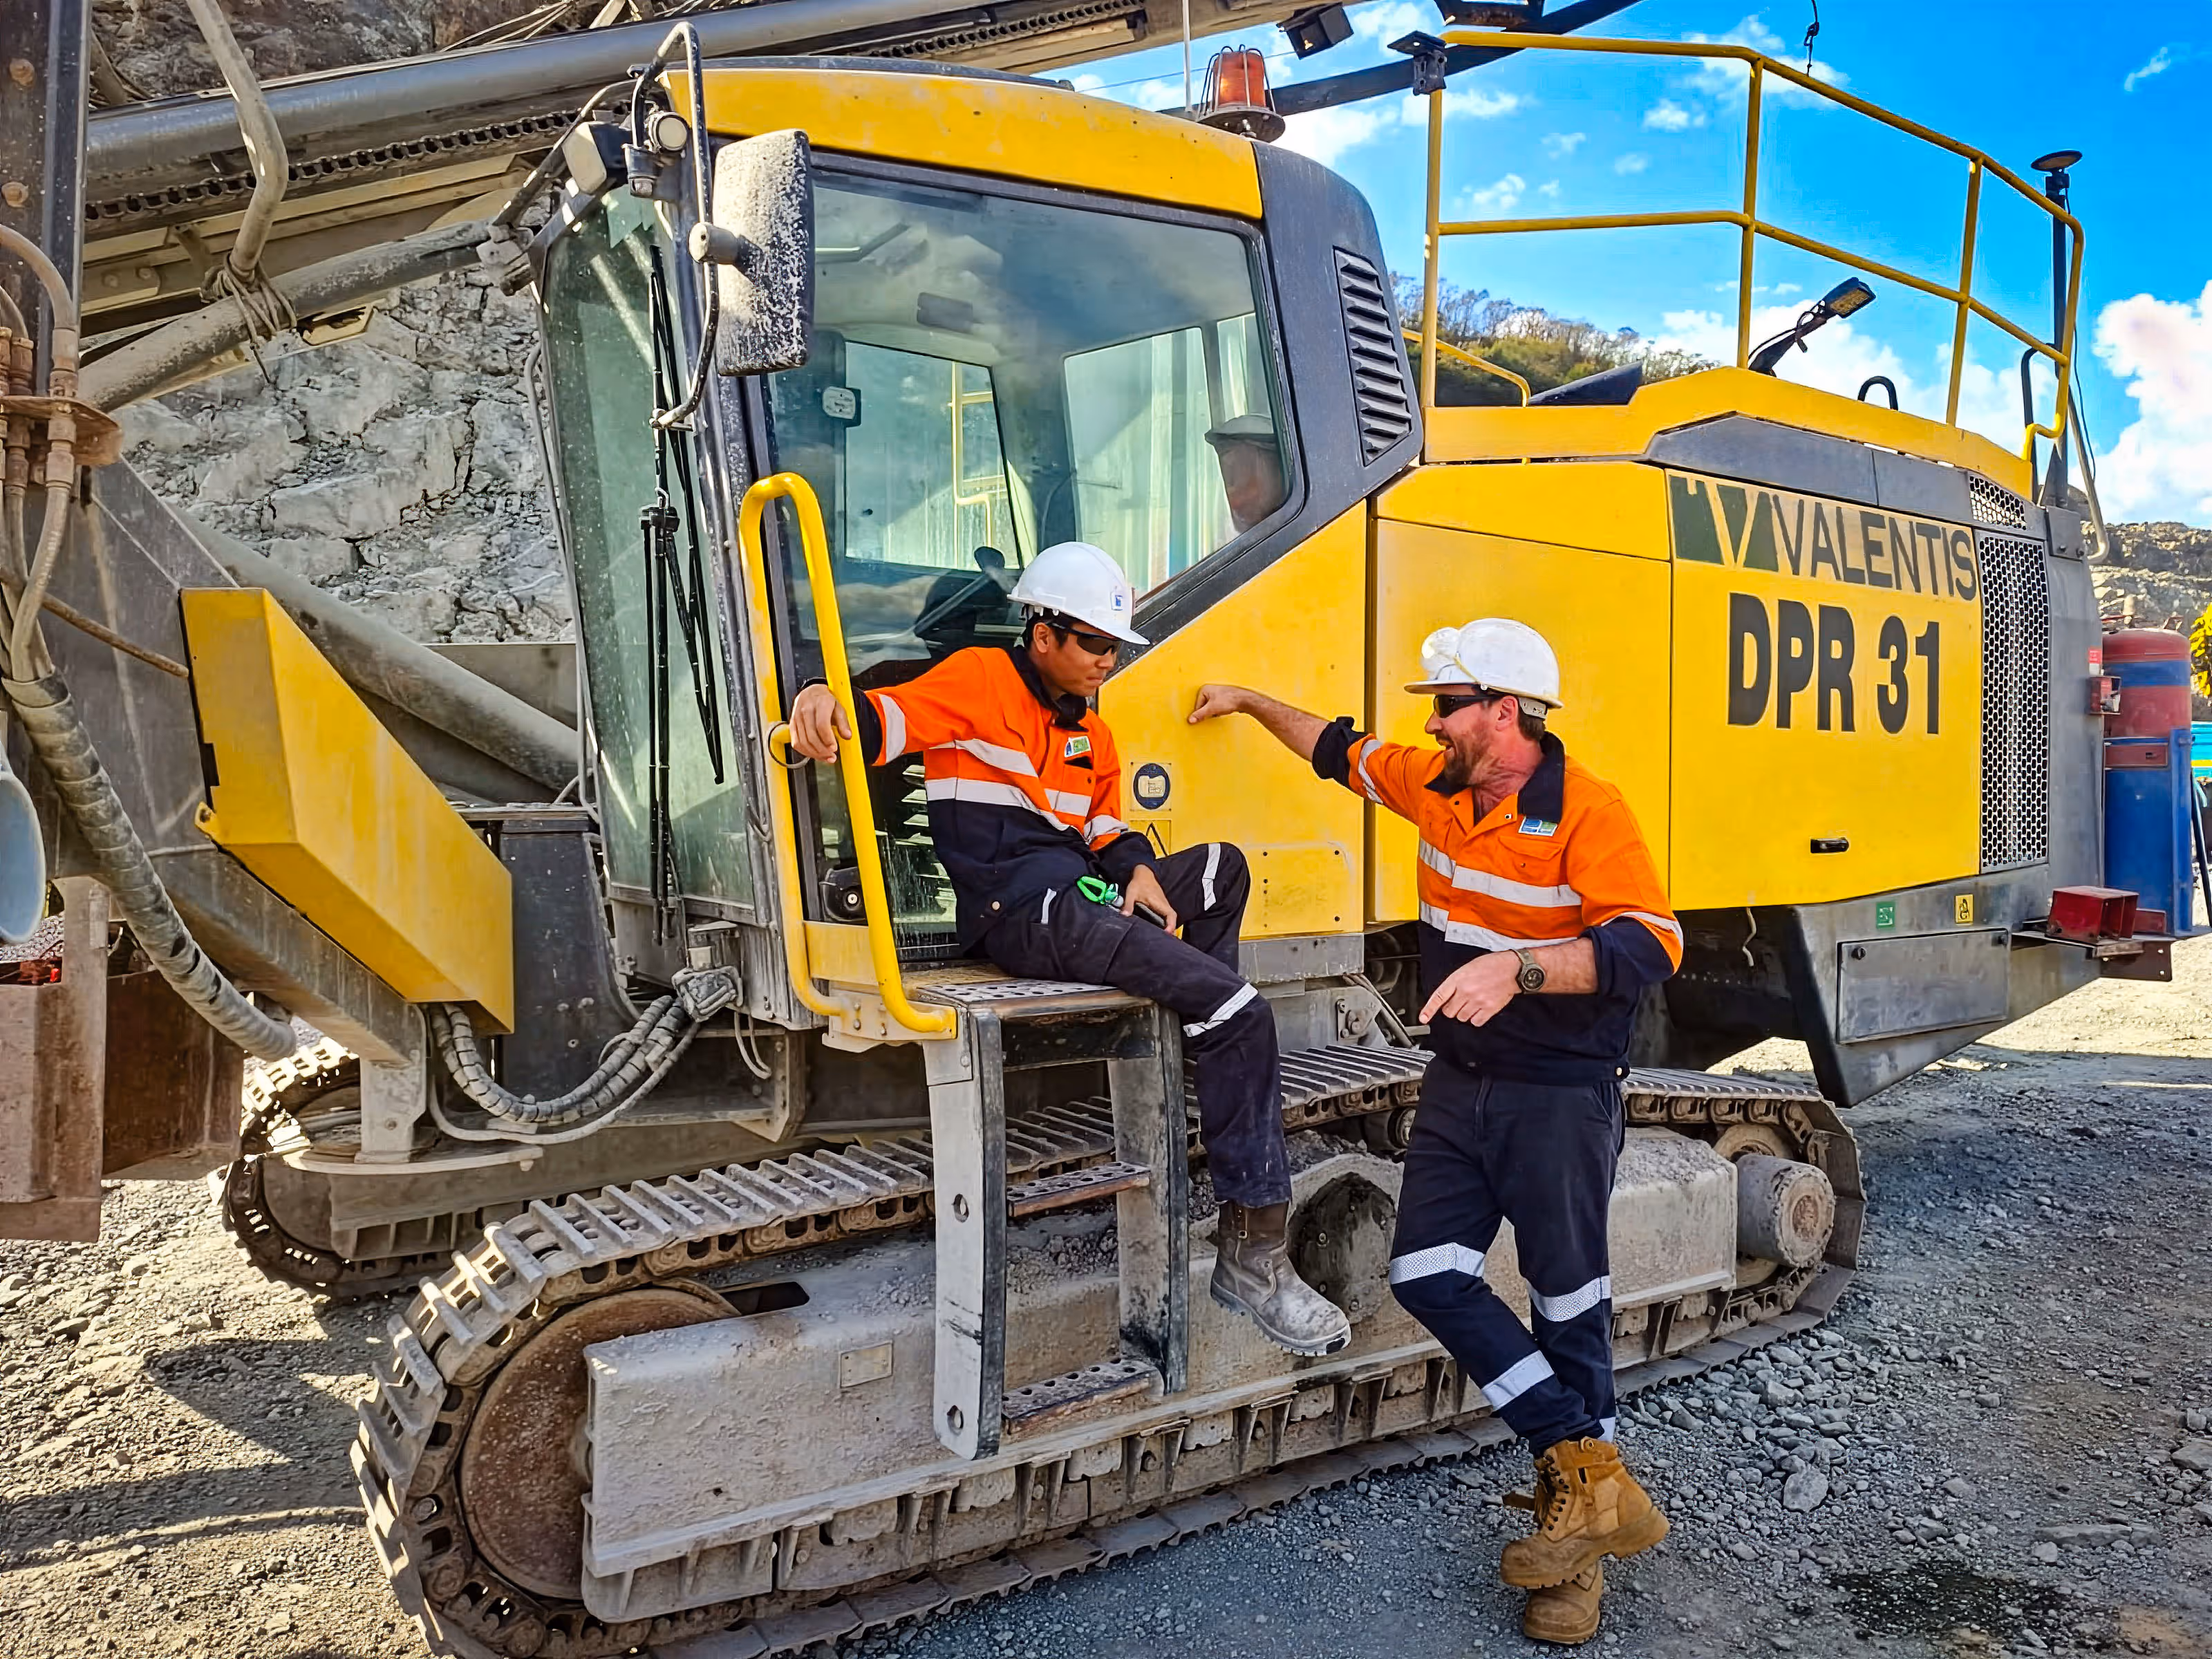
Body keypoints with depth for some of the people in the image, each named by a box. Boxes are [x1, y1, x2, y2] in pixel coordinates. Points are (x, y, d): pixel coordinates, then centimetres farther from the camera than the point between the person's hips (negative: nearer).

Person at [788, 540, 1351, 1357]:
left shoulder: (1092, 734, 27)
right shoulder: (981, 680, 1)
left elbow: (1108, 832, 23)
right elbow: (881, 720, -12)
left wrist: (1137, 870, 0)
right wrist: (822, 702, -34)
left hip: (1076, 900, 9)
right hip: (1019, 912, -9)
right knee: (1242, 1014, -15)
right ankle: (1251, 1252, -13)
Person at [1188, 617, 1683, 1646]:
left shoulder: (1586, 812, -19)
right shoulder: (1434, 786, 3)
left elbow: (1650, 944, -30)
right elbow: (1343, 752, 21)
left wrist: (1517, 969, -41)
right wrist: (1250, 703, 28)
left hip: (1558, 1097, -7)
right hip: (1460, 1084, 7)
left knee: (1568, 1301, 4)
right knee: (1428, 1273, -1)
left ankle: (1580, 1488, 22)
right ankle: (1589, 1472, 7)